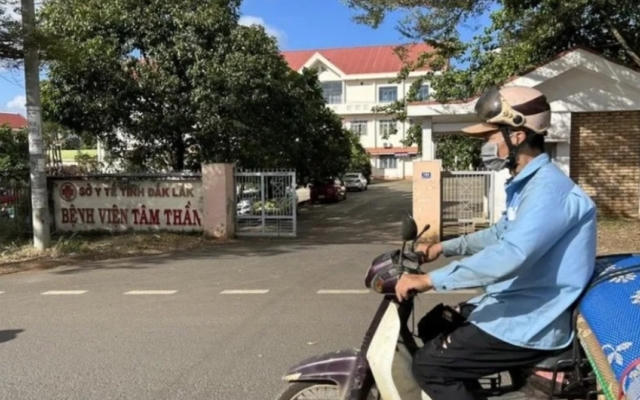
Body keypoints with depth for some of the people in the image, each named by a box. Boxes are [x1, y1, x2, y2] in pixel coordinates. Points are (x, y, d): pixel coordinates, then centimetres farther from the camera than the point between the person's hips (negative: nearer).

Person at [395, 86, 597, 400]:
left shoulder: (548, 188, -23)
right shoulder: (526, 184, 11)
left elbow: (510, 255, -36)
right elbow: (500, 235, 25)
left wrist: (429, 280, -33)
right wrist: (442, 247, 19)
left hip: (530, 324, -10)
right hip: (515, 306, 10)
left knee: (427, 365, -12)